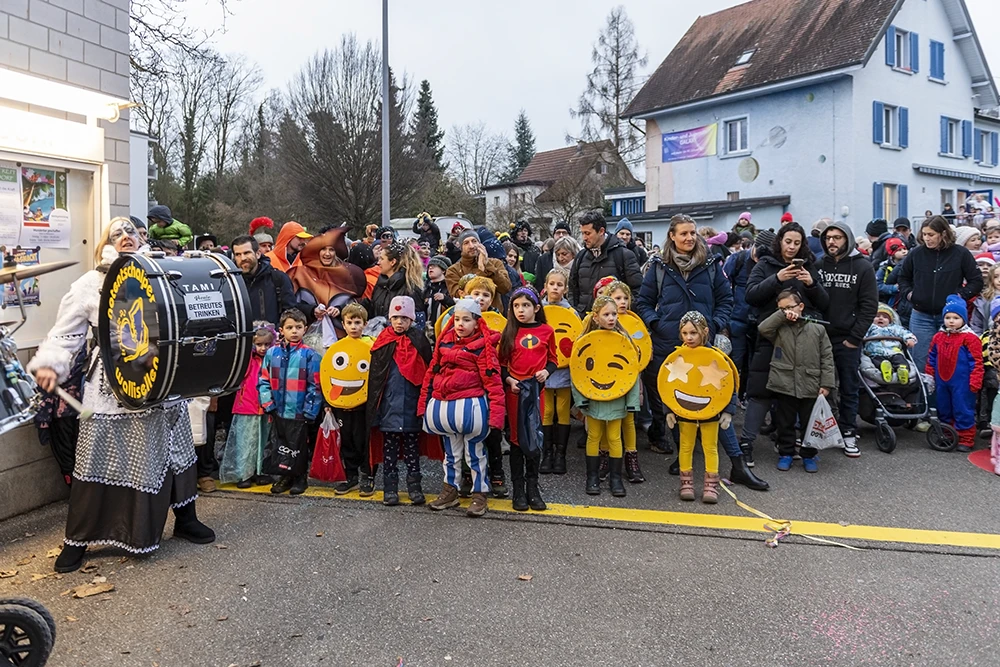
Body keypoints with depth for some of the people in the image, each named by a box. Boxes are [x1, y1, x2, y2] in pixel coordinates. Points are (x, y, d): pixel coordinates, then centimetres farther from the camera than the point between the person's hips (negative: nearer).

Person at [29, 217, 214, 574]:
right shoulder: (89, 284, 2)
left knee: (173, 451, 11)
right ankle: (76, 541, 17)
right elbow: (65, 332, 1)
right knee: (96, 463, 1)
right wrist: (50, 364, -14)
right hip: (111, 390, -2)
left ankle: (185, 519, 30)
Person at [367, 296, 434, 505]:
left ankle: (414, 485, 15)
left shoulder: (419, 340, 2)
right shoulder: (383, 342, 4)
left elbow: (427, 371, 3)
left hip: (411, 404, -1)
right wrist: (374, 405, 2)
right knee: (389, 447, 7)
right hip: (389, 405, 1)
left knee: (412, 445, 7)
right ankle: (390, 487, 15)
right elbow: (374, 375, 6)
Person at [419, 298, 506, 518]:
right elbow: (432, 372, 12)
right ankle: (450, 491, 33)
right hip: (443, 406, 5)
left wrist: (496, 413, -19)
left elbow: (492, 380, -13)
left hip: (471, 407, -5)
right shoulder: (445, 342, 9)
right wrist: (424, 403, 10)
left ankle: (479, 495, 21)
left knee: (474, 452, 8)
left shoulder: (482, 345, -8)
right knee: (451, 451, 19)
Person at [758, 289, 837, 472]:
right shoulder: (778, 329, 5)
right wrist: (781, 315, -11)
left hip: (810, 387, 0)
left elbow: (827, 358, 3)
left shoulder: (817, 330, 5)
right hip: (783, 386, 0)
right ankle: (786, 453, 25)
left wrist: (826, 384, -4)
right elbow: (762, 328, -15)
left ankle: (809, 455, 26)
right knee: (785, 423, 11)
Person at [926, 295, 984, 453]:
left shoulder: (970, 338, -9)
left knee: (963, 410, -1)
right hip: (942, 382, 6)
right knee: (944, 410, 16)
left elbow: (976, 362, -10)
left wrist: (975, 382, -14)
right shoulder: (938, 337, 7)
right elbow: (931, 359, 13)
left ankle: (966, 440, 8)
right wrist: (929, 377, 11)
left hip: (962, 383, -6)